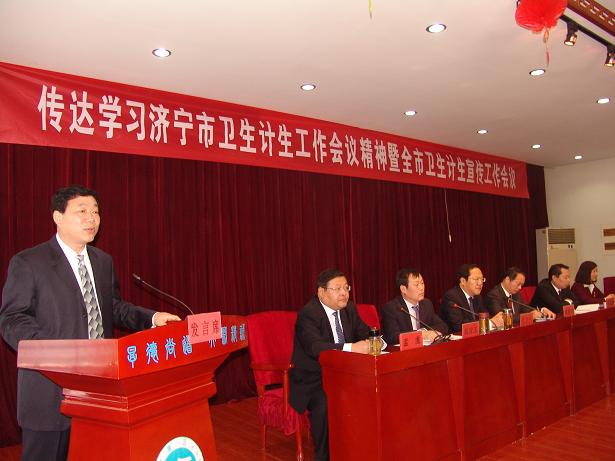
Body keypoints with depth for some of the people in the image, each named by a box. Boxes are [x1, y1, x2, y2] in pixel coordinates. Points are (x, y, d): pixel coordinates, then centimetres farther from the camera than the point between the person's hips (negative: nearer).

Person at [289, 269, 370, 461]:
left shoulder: (349, 308, 5)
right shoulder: (308, 314, -17)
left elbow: (366, 334, 9)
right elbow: (314, 346, -32)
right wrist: (352, 347, -41)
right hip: (312, 380, -6)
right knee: (323, 404, -33)